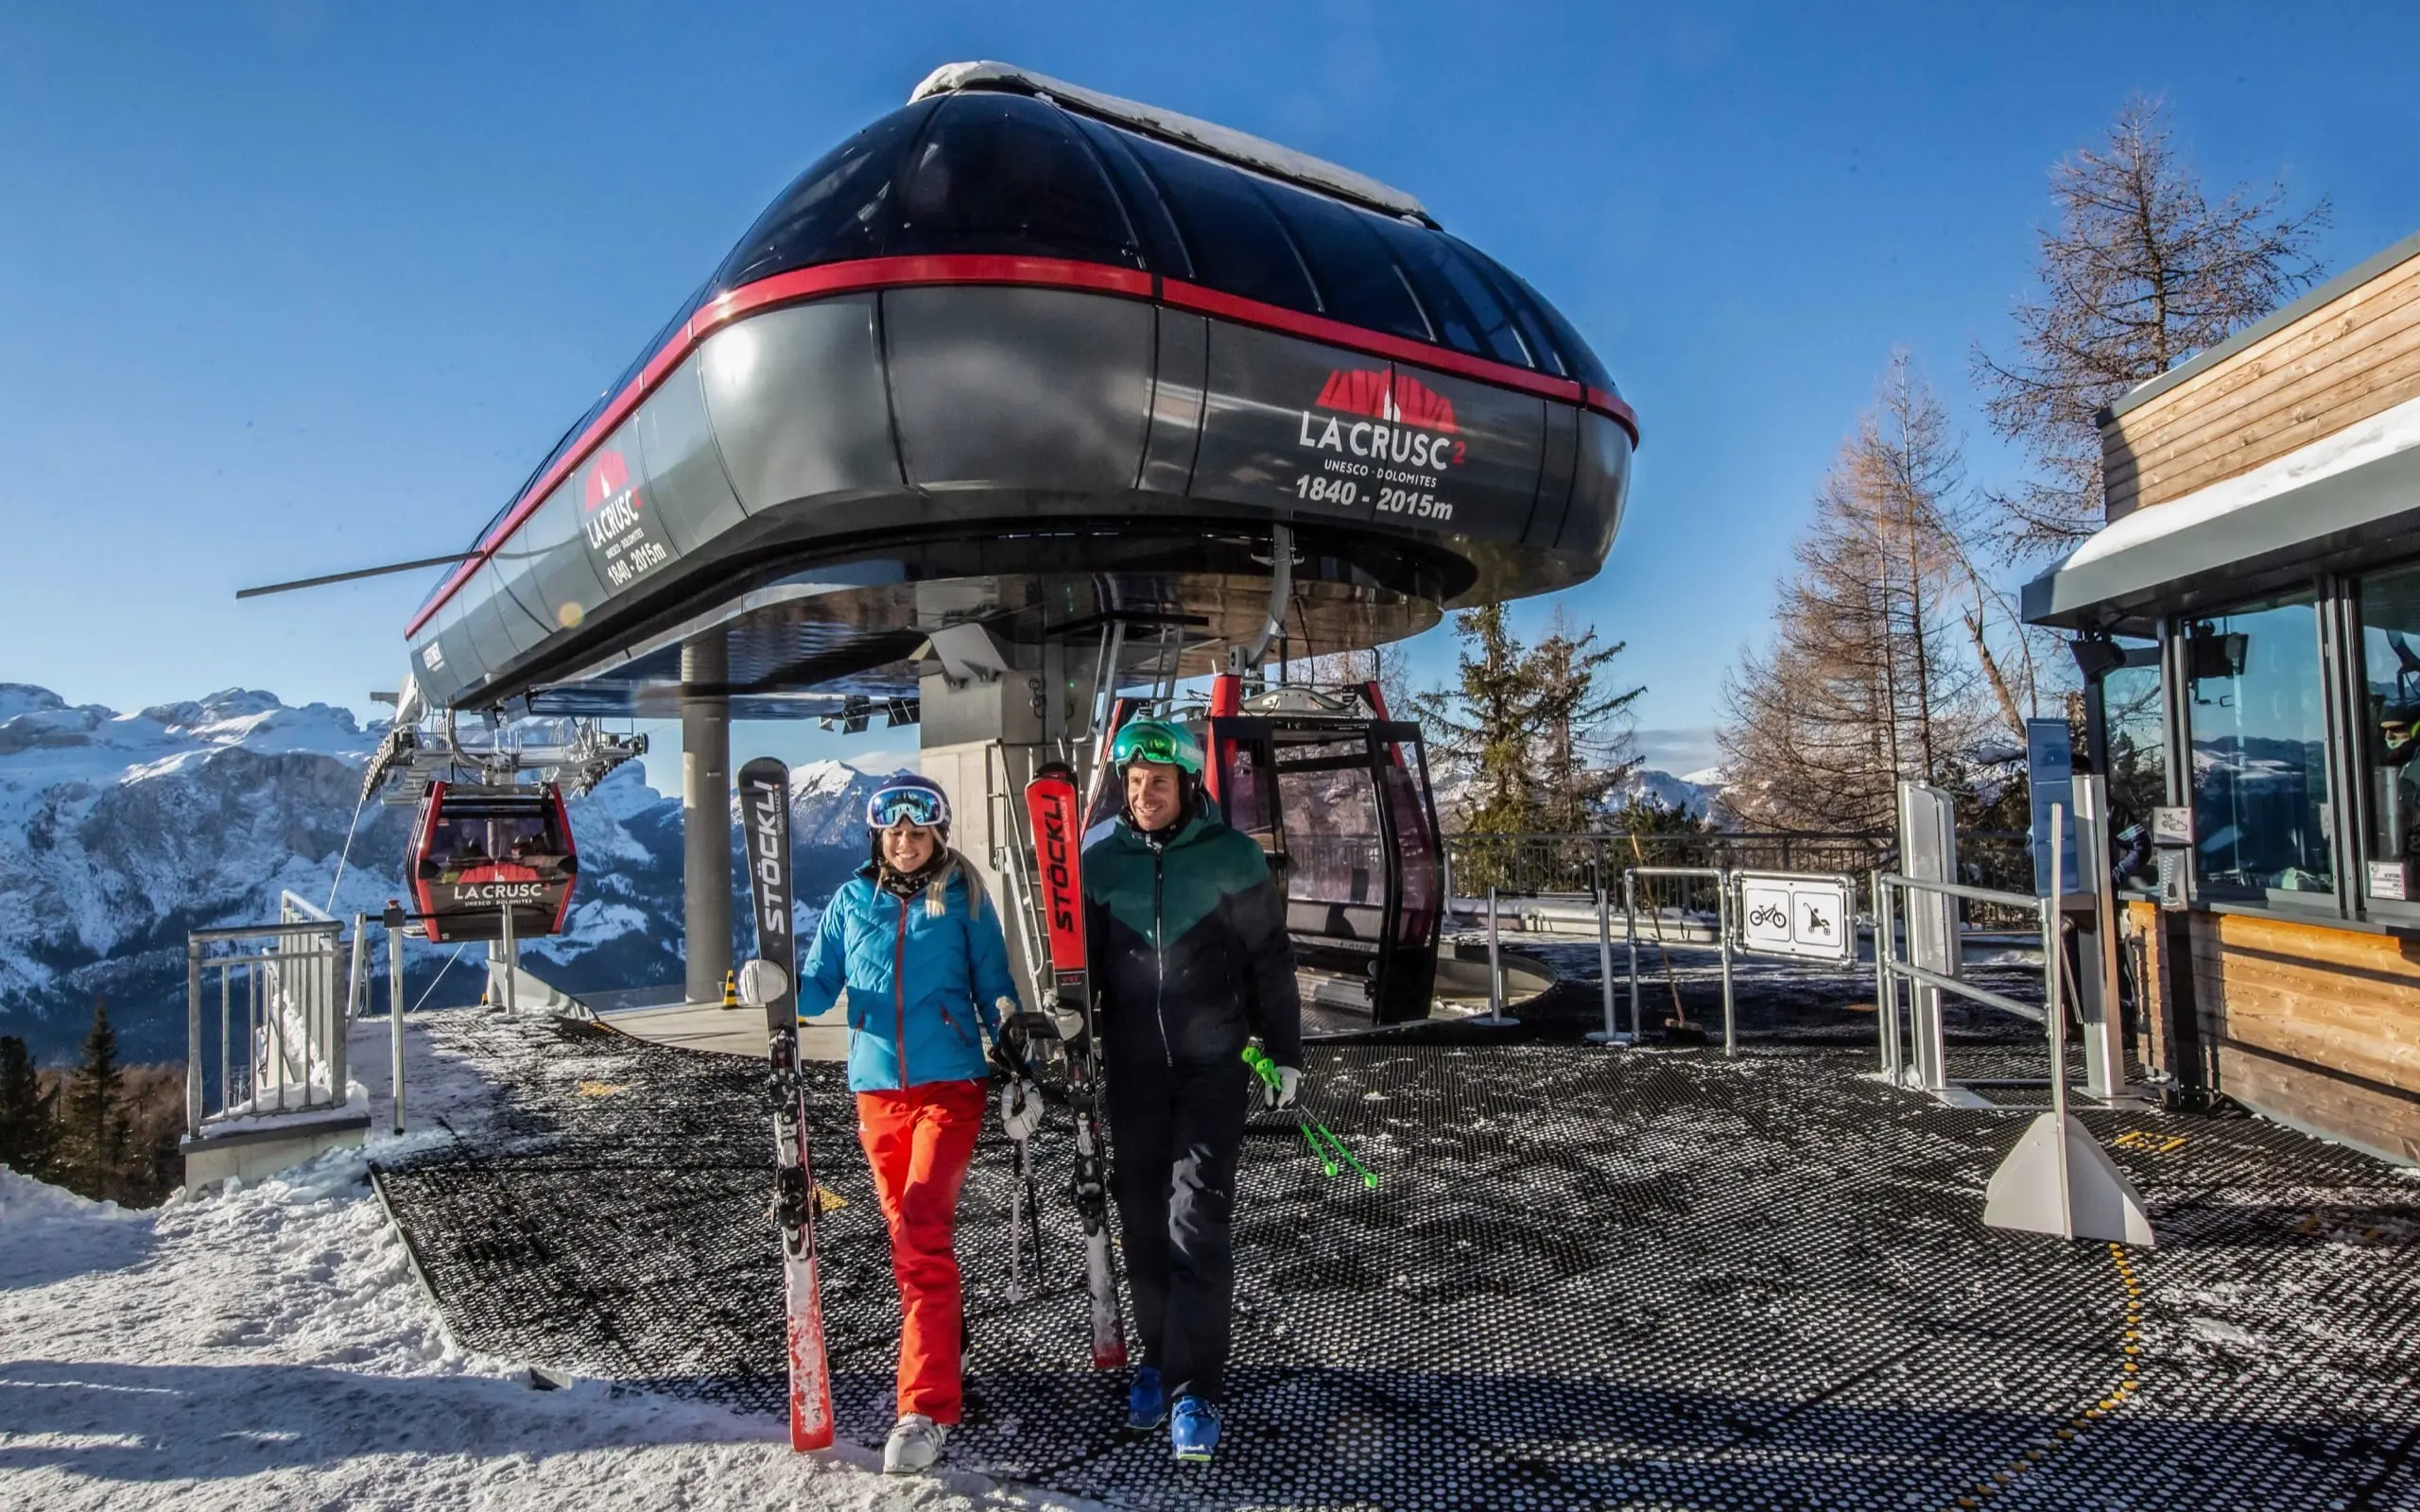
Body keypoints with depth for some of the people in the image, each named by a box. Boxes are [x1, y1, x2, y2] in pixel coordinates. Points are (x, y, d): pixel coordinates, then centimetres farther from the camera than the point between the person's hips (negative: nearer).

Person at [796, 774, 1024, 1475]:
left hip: (949, 1085, -4)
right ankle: (942, 1356, 36)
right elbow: (818, 990, 7)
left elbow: (994, 987, 3)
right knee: (910, 1234, 15)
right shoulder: (851, 901, 6)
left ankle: (927, 1409, -10)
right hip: (877, 1089, 4)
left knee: (921, 1236, -14)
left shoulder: (963, 897, -1)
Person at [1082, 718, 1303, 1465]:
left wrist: (1284, 1052, 3)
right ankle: (1159, 1356, 28)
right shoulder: (1100, 863, 2)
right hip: (1132, 1065, 3)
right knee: (1143, 1220, 10)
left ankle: (1195, 1390, 2)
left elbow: (1270, 959, 2)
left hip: (1212, 1063, -3)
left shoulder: (1232, 856, -4)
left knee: (1196, 1221, -7)